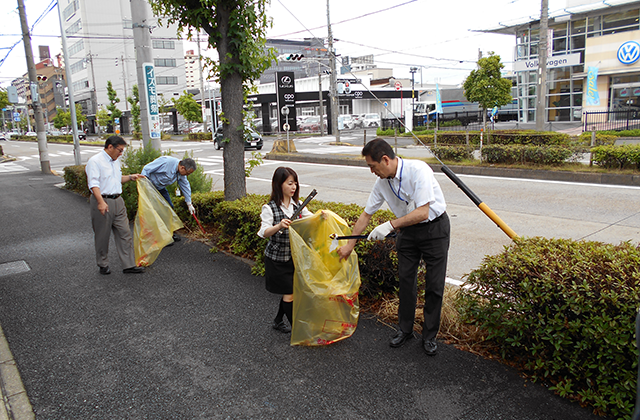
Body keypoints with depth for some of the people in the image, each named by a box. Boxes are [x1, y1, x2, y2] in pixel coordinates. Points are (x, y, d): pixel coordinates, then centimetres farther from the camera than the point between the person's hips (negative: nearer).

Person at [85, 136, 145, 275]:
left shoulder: (116, 161, 15)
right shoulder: (95, 161, -11)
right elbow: (94, 184, -20)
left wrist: (130, 177, 14)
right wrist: (101, 202, -30)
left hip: (117, 201, 7)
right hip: (102, 202, -7)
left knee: (124, 233, 4)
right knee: (102, 236, 6)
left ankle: (129, 265, 9)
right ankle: (103, 265, 22)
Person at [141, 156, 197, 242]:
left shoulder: (181, 173, -7)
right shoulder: (166, 162, -33)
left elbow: (185, 186, 7)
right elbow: (146, 169, -26)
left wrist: (189, 204, 10)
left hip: (161, 188, 8)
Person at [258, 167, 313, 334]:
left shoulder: (297, 205, 2)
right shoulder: (270, 208, -15)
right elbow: (264, 233, -23)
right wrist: (279, 226, -42)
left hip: (293, 256, 6)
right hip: (276, 258, -6)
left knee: (289, 292, 14)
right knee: (289, 294, 0)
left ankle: (278, 321, 35)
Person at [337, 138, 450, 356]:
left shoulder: (417, 170, -27)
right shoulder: (382, 182, -7)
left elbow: (422, 213, -31)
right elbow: (366, 214, 3)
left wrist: (390, 225, -35)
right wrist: (349, 245, 8)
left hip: (434, 227, -5)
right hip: (407, 230, 5)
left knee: (434, 285, 2)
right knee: (405, 281, 8)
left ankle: (429, 336, 19)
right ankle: (405, 330, 27)